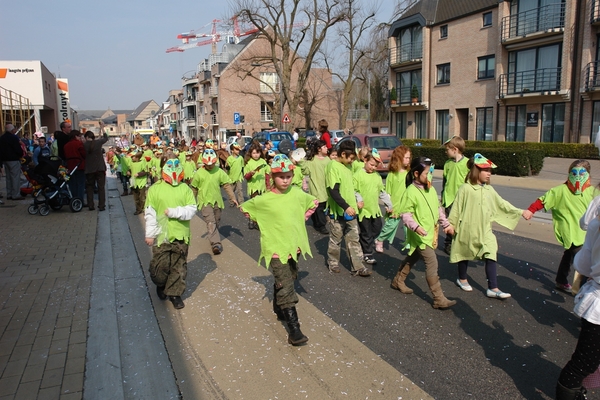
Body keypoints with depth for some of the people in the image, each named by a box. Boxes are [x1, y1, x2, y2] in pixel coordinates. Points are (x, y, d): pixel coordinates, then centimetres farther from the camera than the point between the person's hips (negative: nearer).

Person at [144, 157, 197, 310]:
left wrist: (174, 212, -18)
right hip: (161, 234, -1)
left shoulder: (185, 189, 1)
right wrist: (149, 234, -6)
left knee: (179, 266, 8)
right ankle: (160, 285, 37)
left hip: (181, 234, 1)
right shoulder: (155, 189, -2)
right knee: (160, 265, 8)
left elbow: (192, 209, -5)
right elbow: (149, 213, -4)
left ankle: (175, 293, 23)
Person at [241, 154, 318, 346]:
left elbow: (313, 202, 16)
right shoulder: (264, 200, -14)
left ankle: (279, 309, 46)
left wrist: (304, 217, 6)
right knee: (286, 288, -8)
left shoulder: (297, 193, -3)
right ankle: (294, 328, -4)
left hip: (294, 246, 5)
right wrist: (263, 223, -1)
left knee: (286, 281, 23)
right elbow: (244, 208, 1)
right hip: (276, 248, -5)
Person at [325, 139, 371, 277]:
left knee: (354, 239, 8)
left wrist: (355, 202, 12)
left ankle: (357, 267, 12)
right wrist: (346, 207, -29)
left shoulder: (348, 165, 8)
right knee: (336, 240, 9)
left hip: (350, 210, 7)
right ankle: (333, 263, 27)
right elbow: (333, 192, -23)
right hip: (338, 211, -7)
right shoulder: (333, 167, -17)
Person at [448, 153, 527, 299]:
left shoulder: (489, 190, 5)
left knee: (491, 256, -4)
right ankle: (462, 279, 35)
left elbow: (502, 204, 11)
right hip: (467, 229, -5)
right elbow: (456, 208, -9)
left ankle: (493, 289, -1)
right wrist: (451, 224, -7)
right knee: (465, 254, 12)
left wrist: (520, 212, 7)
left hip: (485, 230, 5)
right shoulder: (465, 189, -13)